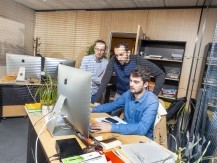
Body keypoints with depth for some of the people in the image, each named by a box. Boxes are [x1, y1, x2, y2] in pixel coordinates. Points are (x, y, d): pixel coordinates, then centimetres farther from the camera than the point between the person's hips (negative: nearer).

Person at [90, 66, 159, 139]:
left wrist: (112, 127, -40)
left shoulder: (152, 101, -23)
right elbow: (112, 105, 10)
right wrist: (92, 109, -1)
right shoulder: (129, 93, -5)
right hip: (126, 133, 5)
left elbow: (142, 129, -35)